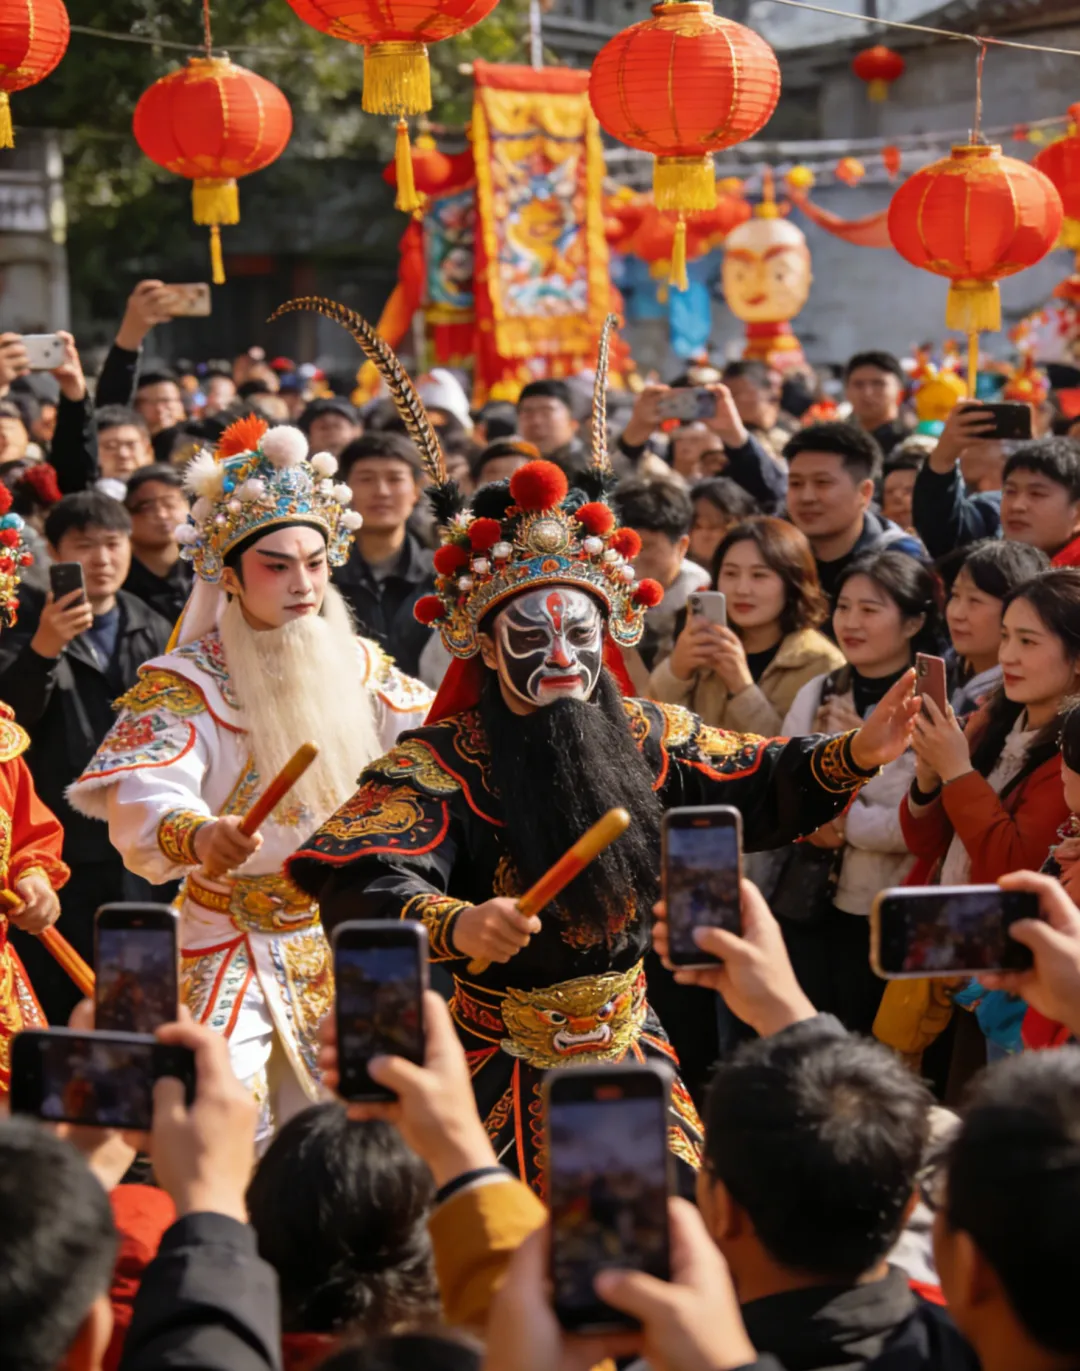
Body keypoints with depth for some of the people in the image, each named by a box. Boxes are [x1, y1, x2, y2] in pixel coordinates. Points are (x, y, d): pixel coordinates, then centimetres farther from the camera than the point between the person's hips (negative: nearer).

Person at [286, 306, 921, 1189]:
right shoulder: (441, 762, -16)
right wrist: (457, 926, -47)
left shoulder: (642, 734, 1)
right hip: (501, 1073, -5)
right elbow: (359, 881, -30)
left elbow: (762, 785, 14)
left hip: (631, 1046, 5)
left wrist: (854, 757, -3)